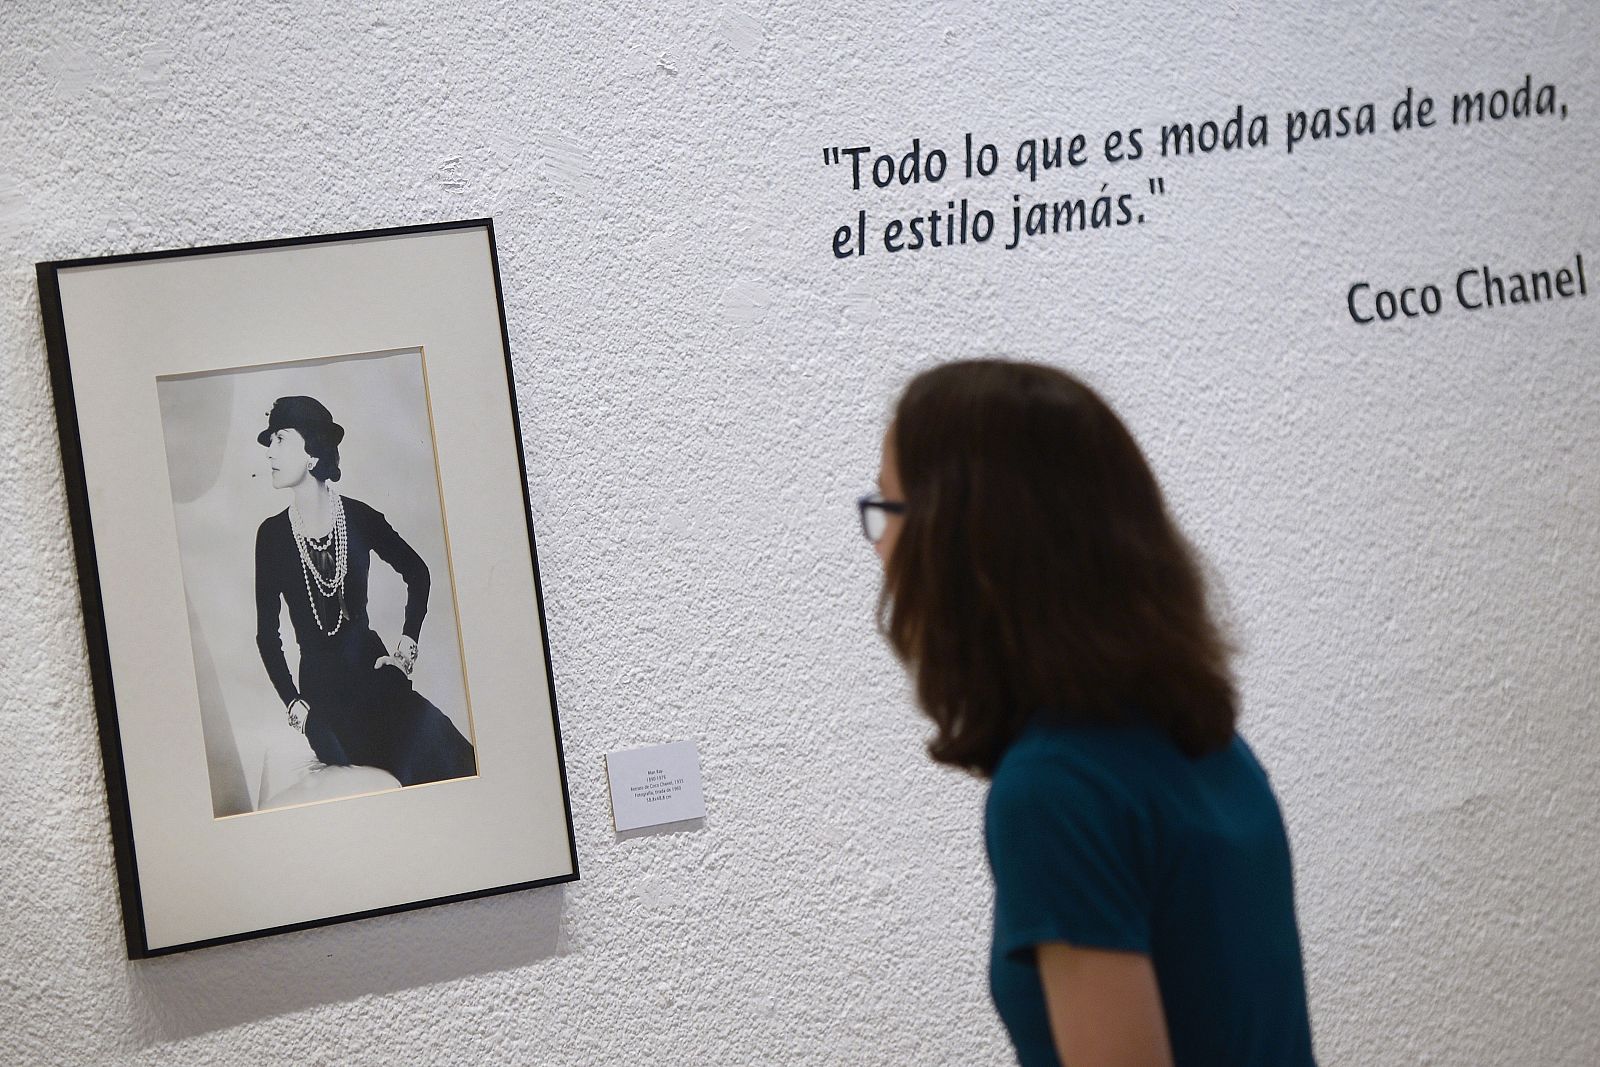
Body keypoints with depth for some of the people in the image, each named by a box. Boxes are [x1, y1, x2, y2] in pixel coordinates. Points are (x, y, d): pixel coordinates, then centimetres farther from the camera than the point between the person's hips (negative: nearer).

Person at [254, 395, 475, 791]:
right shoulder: (273, 534, 0)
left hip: (372, 670, 1)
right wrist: (293, 704, -2)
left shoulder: (358, 517, 0)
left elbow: (417, 572, 17)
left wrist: (407, 645, 9)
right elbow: (267, 631, 5)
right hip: (320, 689, -1)